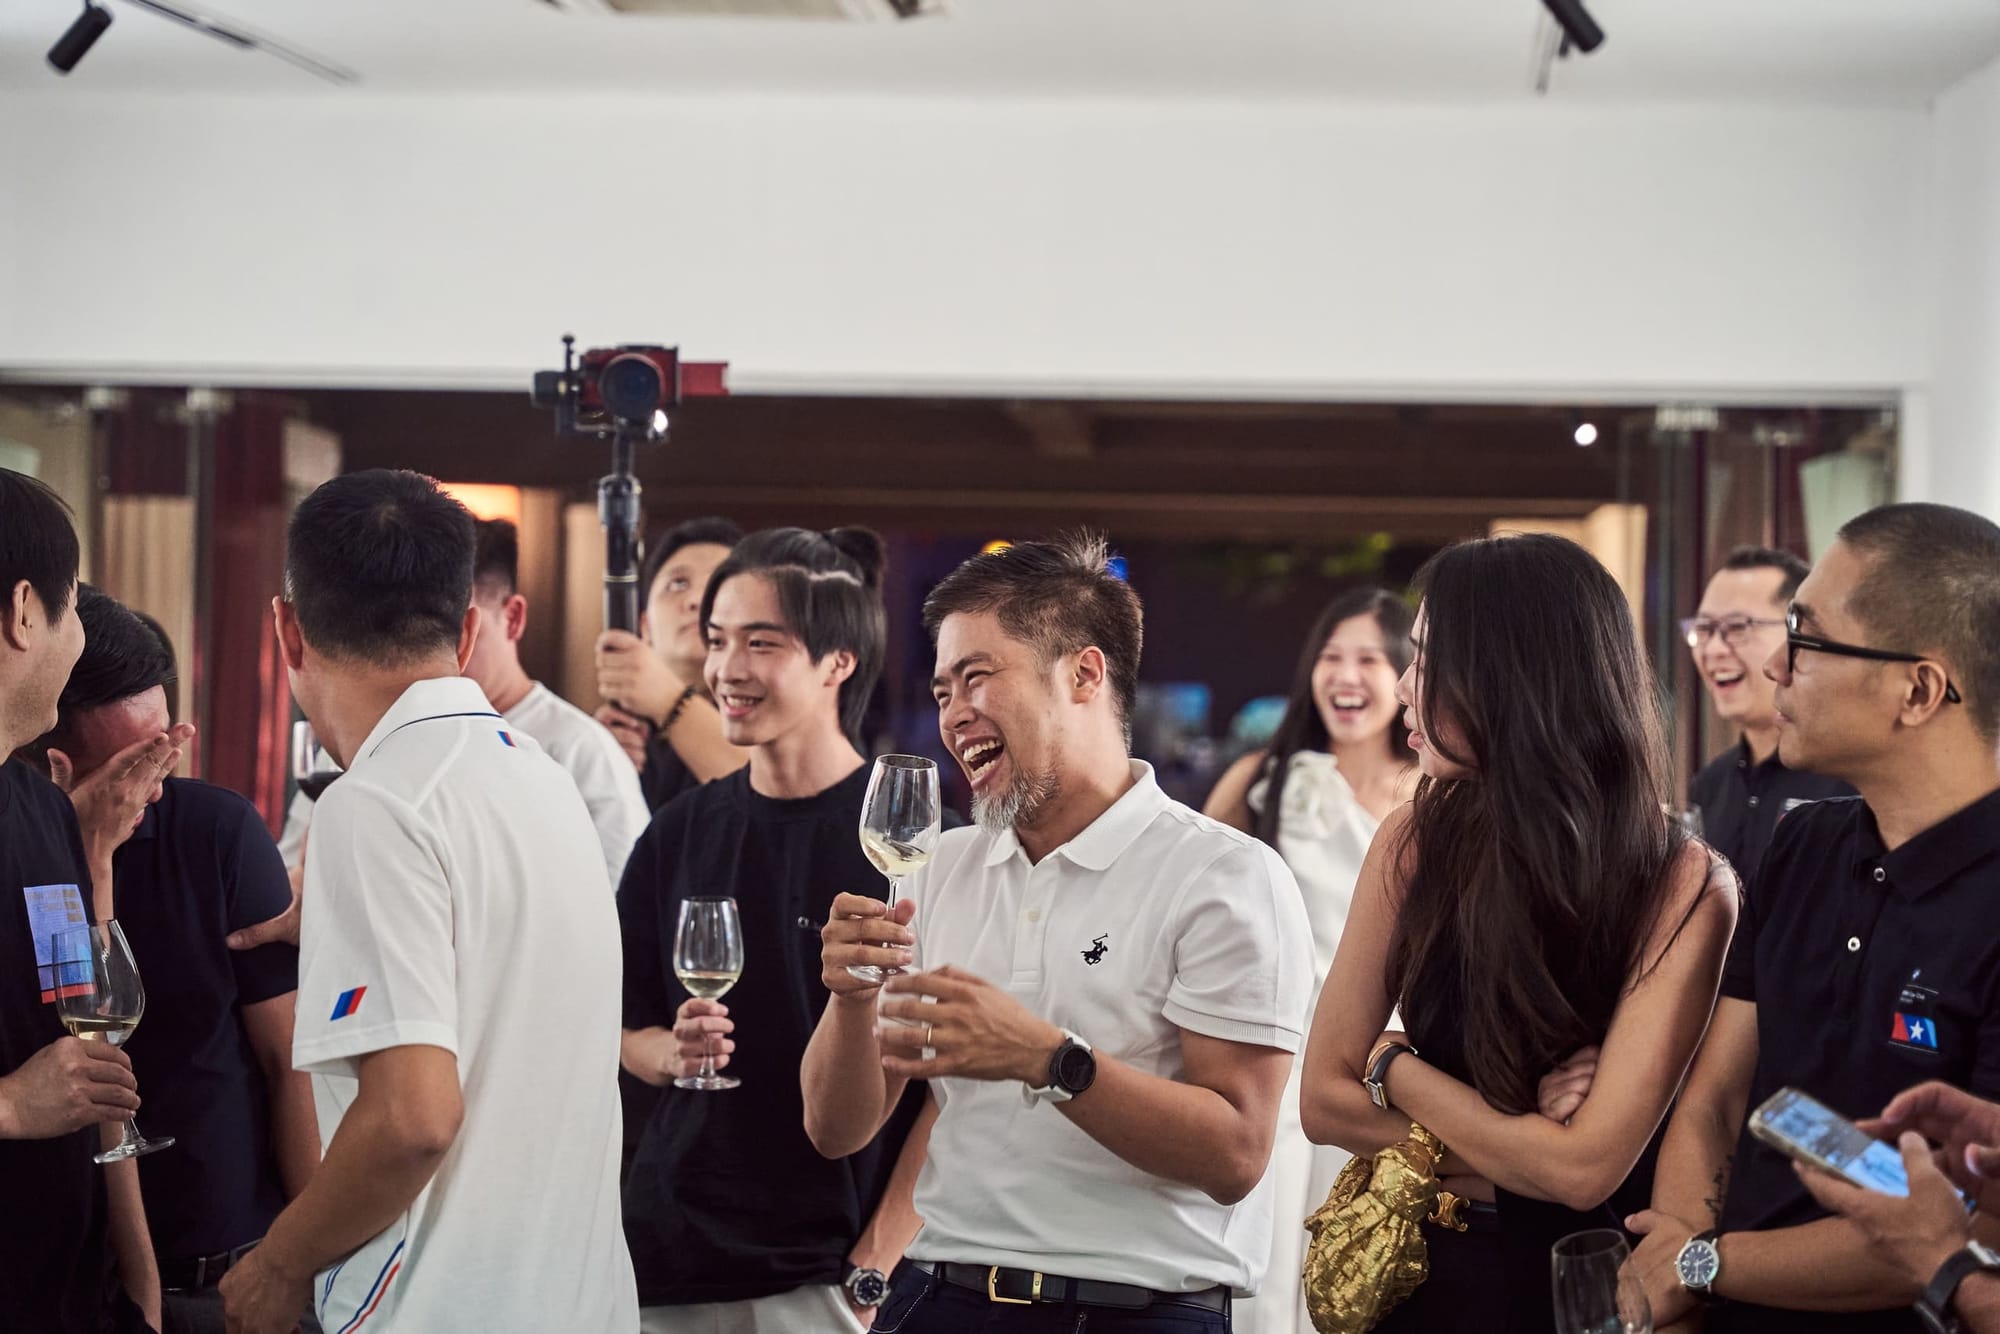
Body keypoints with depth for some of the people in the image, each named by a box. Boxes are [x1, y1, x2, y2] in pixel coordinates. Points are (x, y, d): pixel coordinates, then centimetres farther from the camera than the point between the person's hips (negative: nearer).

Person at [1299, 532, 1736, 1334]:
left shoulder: (1683, 888, -19)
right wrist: (1515, 1158, -15)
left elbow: (1588, 1167, -23)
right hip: (1413, 1267, 4)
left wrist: (1395, 1067, -12)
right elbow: (1325, 1099, -4)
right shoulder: (1416, 843, -7)